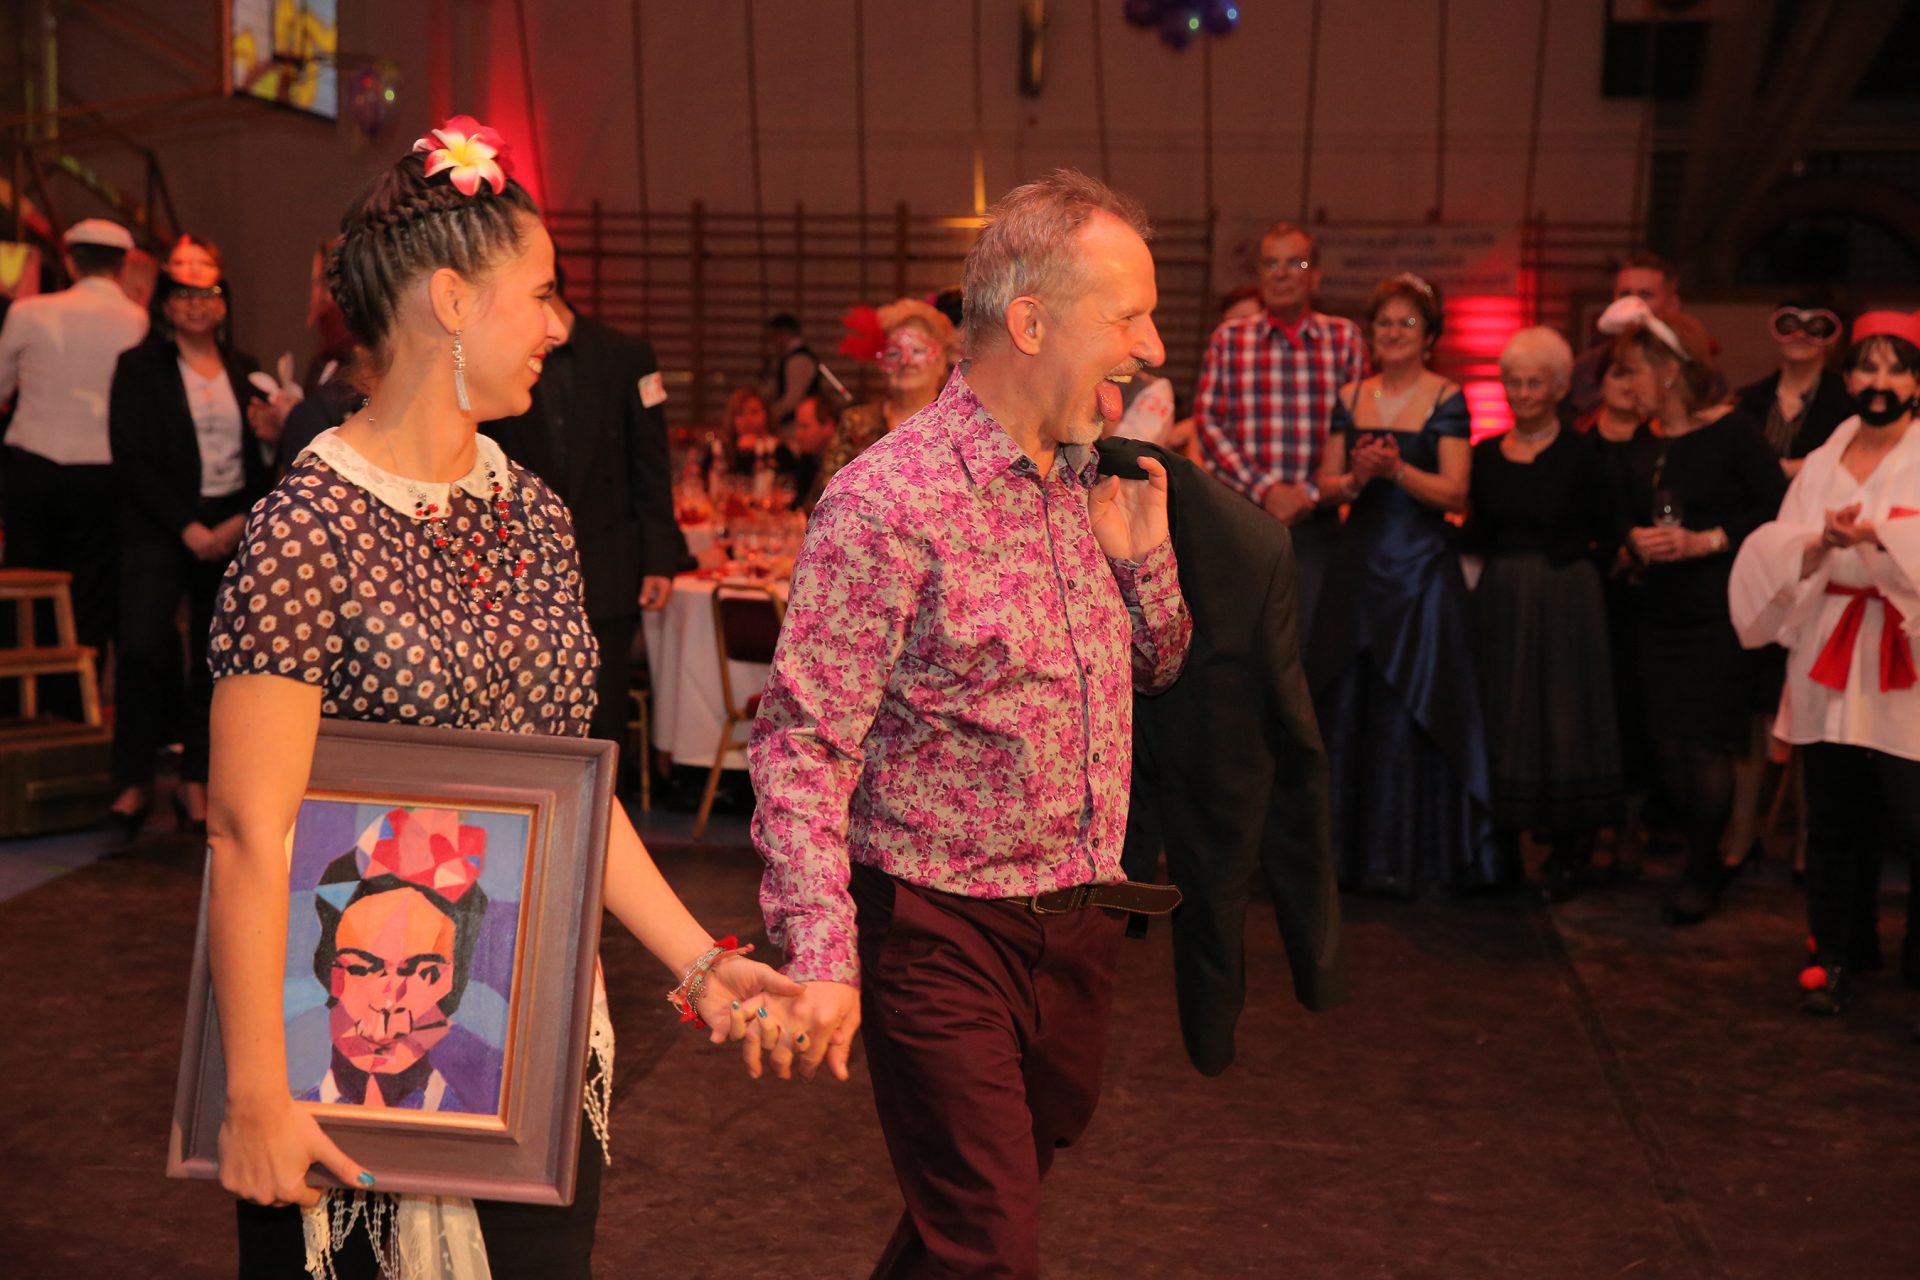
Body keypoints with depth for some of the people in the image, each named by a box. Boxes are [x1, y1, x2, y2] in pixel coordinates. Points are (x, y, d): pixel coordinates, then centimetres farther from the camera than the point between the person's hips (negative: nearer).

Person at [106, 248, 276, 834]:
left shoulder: (245, 369, 12)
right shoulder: (139, 367, 2)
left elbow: (264, 461, 12)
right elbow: (132, 461, -5)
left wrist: (241, 521, -6)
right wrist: (188, 528, -11)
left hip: (233, 527, 3)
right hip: (161, 528, -3)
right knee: (142, 644, -14)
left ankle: (196, 781, 10)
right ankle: (134, 781, -1)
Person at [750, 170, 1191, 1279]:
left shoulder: (1089, 481, 6)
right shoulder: (890, 501, -19)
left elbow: (1156, 669, 17)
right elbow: (804, 740, -20)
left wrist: (1144, 555, -2)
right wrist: (822, 952, -27)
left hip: (1080, 925, 8)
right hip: (944, 937, -8)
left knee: (1030, 1161, 24)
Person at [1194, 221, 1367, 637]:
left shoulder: (1345, 337, 7)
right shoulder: (1228, 339, 6)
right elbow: (1208, 423, 1)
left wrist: (1310, 492, -8)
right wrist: (1263, 490, -9)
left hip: (1318, 520, 0)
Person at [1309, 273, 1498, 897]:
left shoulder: (1447, 399, -3)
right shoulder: (1350, 397, 10)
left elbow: (1455, 493, -10)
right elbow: (1326, 485, 9)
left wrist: (1397, 470, -23)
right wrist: (1355, 478, -12)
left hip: (1421, 569, -4)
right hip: (1359, 563, 4)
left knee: (1414, 710, -3)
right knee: (1349, 706, 5)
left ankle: (1421, 859, 6)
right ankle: (1354, 847, 17)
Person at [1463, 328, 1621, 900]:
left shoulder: (1580, 452, -4)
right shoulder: (1487, 454, 7)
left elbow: (1606, 538, -5)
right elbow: (1477, 537, 9)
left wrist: (1569, 558, -12)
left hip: (1566, 598, -4)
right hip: (1501, 600, 4)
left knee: (1565, 718, 1)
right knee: (1503, 717, 8)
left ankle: (1567, 854, 11)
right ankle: (1503, 846, 19)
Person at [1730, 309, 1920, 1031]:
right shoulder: (1821, 464, 12)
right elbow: (1778, 551, 2)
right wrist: (1821, 543, -18)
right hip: (1830, 659, 3)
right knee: (1836, 821, 8)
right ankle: (1839, 952, 22)